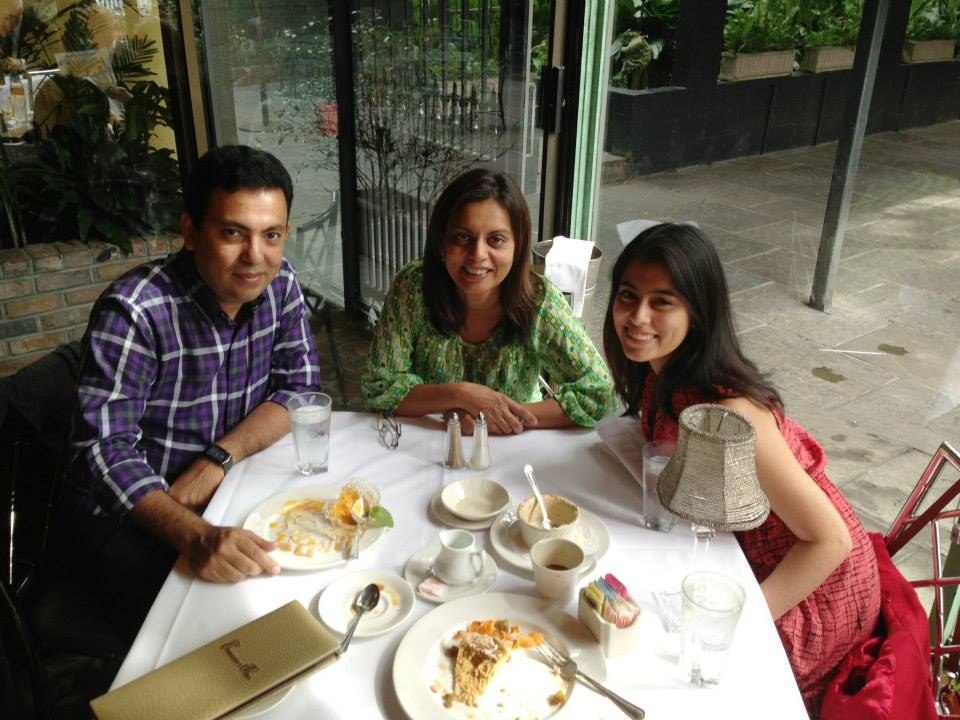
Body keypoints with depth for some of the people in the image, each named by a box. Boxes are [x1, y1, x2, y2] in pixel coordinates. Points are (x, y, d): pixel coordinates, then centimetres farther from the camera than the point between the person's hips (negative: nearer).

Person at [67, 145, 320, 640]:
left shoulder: (280, 284, -6)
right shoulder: (134, 311, -23)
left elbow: (299, 388, -3)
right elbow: (106, 450, -26)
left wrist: (221, 456, -19)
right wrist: (195, 535, -41)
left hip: (231, 486, 5)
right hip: (132, 509, -4)